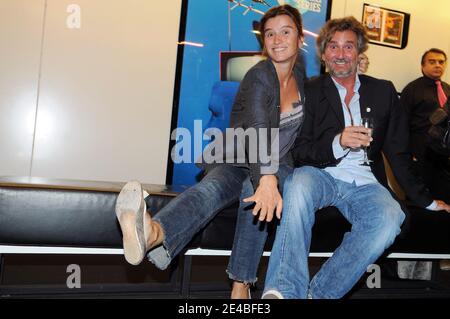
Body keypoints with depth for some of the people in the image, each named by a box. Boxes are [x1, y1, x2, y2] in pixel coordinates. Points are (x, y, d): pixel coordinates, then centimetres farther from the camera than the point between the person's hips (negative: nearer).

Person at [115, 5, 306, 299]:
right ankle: (151, 234, -68)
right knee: (211, 188, -37)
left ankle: (241, 287, -37)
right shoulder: (258, 77, -12)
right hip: (236, 161, -3)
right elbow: (258, 129, -33)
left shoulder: (301, 76, 7)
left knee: (254, 191, -35)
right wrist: (267, 178, -50)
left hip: (277, 167, 3)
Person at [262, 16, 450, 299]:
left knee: (390, 218, -31)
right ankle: (284, 291, -38)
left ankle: (318, 293, -27)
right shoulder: (310, 92, 10)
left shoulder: (383, 91, 17)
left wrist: (426, 200, 19)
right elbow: (299, 151, 2)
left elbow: (398, 152, 19)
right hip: (321, 176, -1)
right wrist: (338, 143, -17)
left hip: (365, 183, 2)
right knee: (299, 183, -36)